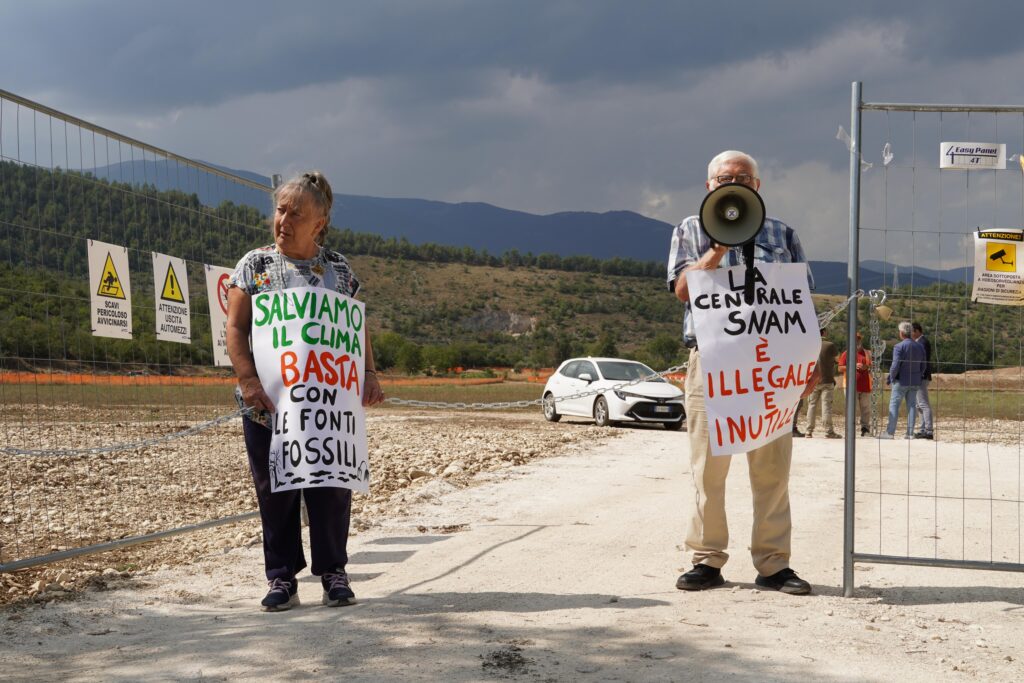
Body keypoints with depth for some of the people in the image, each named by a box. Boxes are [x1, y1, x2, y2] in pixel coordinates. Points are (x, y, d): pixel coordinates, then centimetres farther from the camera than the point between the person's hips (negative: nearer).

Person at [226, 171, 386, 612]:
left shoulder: (338, 269, 10)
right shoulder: (255, 264, 4)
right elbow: (236, 328, -2)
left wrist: (368, 373, -4)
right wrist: (247, 380, -16)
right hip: (269, 405, -1)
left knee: (332, 488, 3)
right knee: (275, 492, 3)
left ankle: (333, 574, 15)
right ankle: (282, 579, 12)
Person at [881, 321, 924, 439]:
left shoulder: (899, 347, -14)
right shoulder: (920, 347, 7)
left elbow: (895, 366, -17)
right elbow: (922, 367, 10)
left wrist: (890, 377, -3)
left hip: (901, 381, -6)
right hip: (915, 381, 6)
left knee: (894, 406, -1)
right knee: (912, 406, 8)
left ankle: (890, 432, -2)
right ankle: (910, 433, 6)